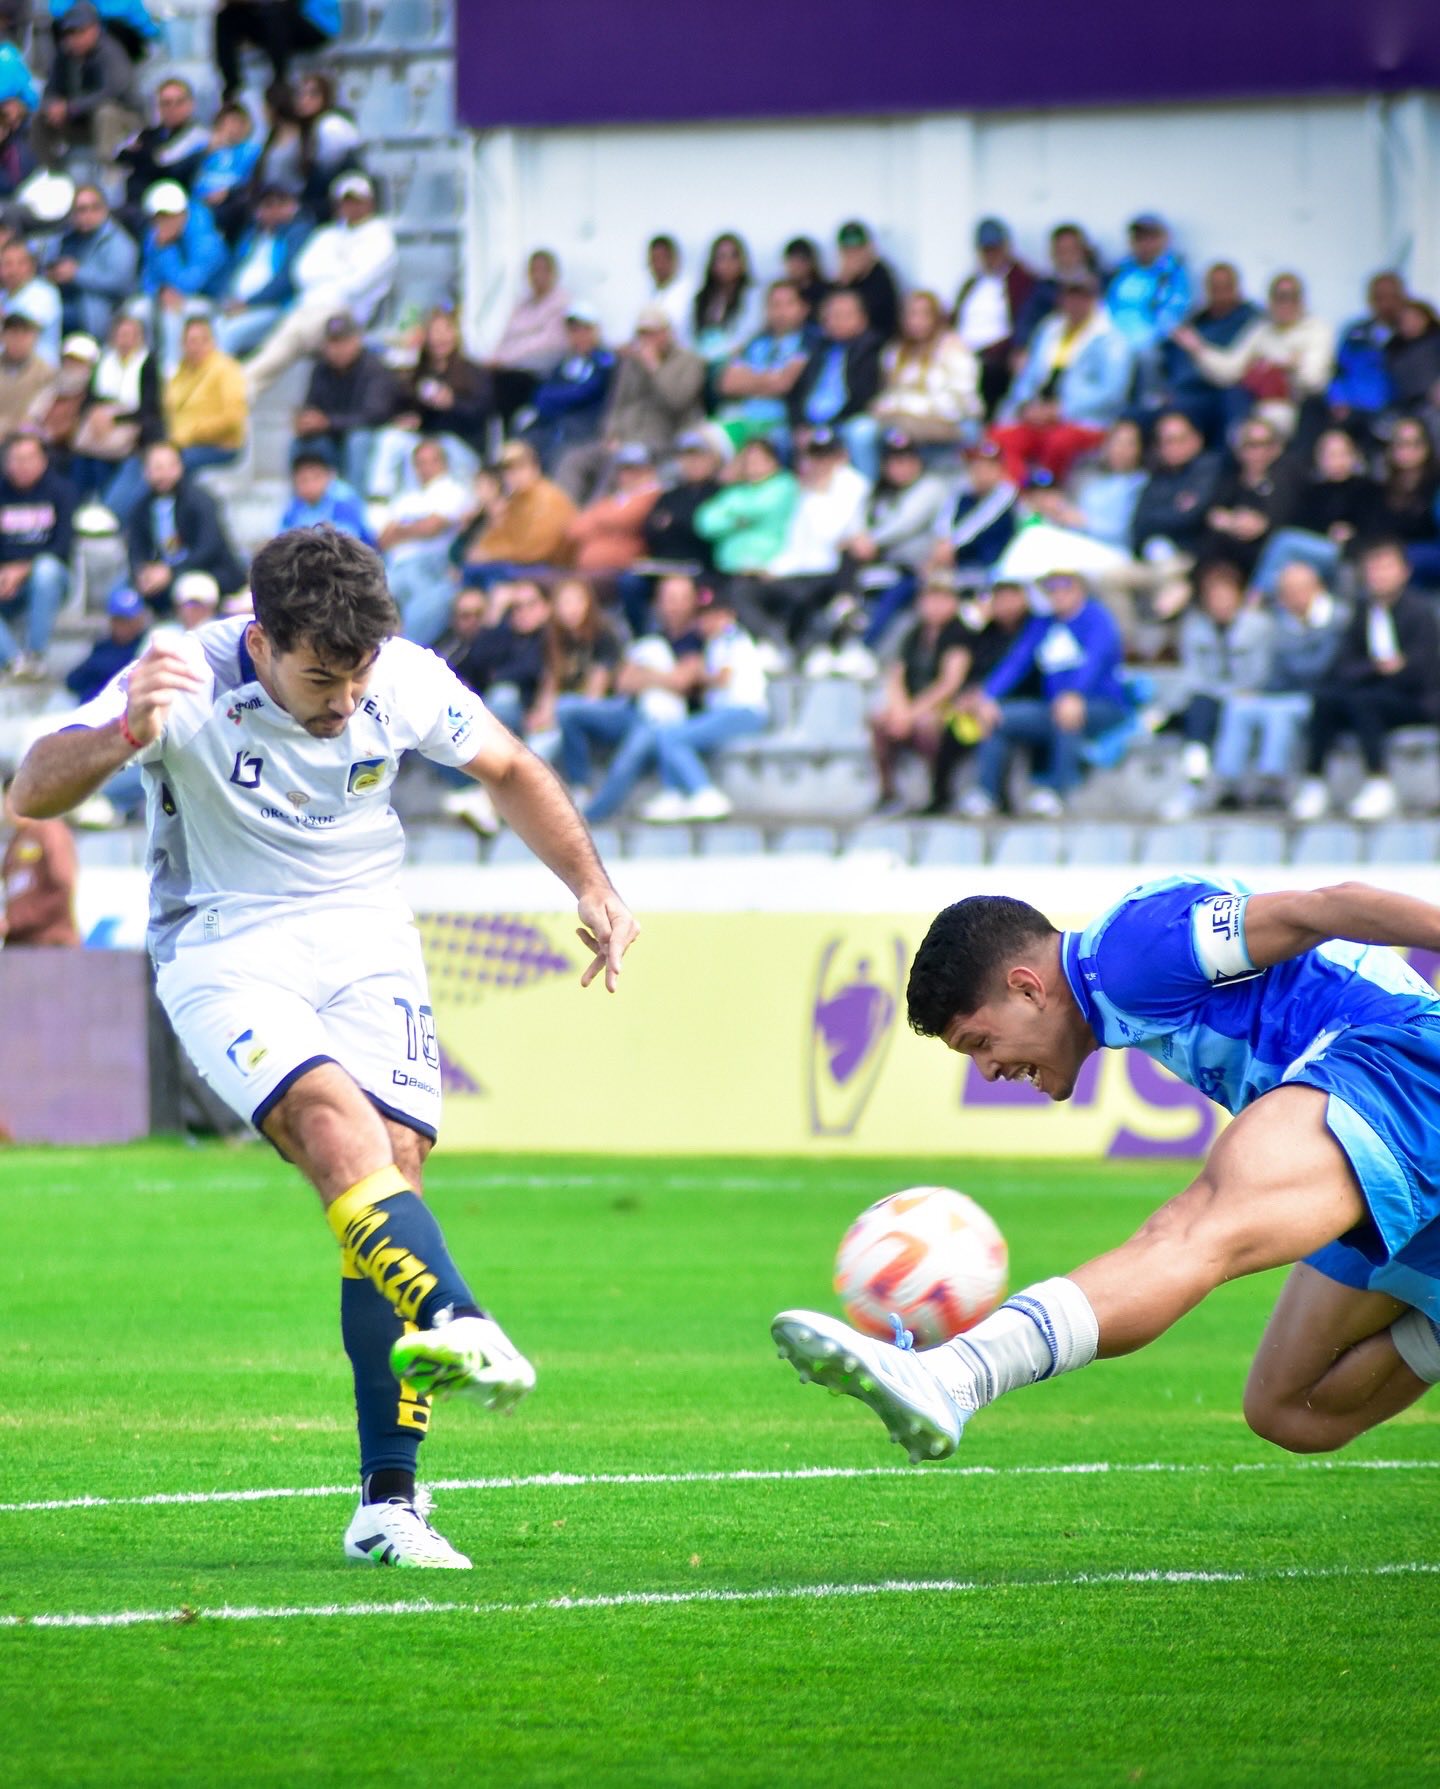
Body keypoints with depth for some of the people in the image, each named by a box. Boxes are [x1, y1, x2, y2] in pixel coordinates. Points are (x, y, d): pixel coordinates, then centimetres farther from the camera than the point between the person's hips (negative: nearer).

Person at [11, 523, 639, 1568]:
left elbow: (509, 771, 14)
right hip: (224, 954, -3)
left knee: (394, 1166, -13)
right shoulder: (190, 684, -17)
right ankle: (458, 1324, -54)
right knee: (339, 1127, -30)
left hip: (366, 940, 3)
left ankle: (389, 1503, -11)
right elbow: (34, 793, -25)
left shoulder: (406, 681, -6)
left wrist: (592, 887, 4)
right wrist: (122, 737, -44)